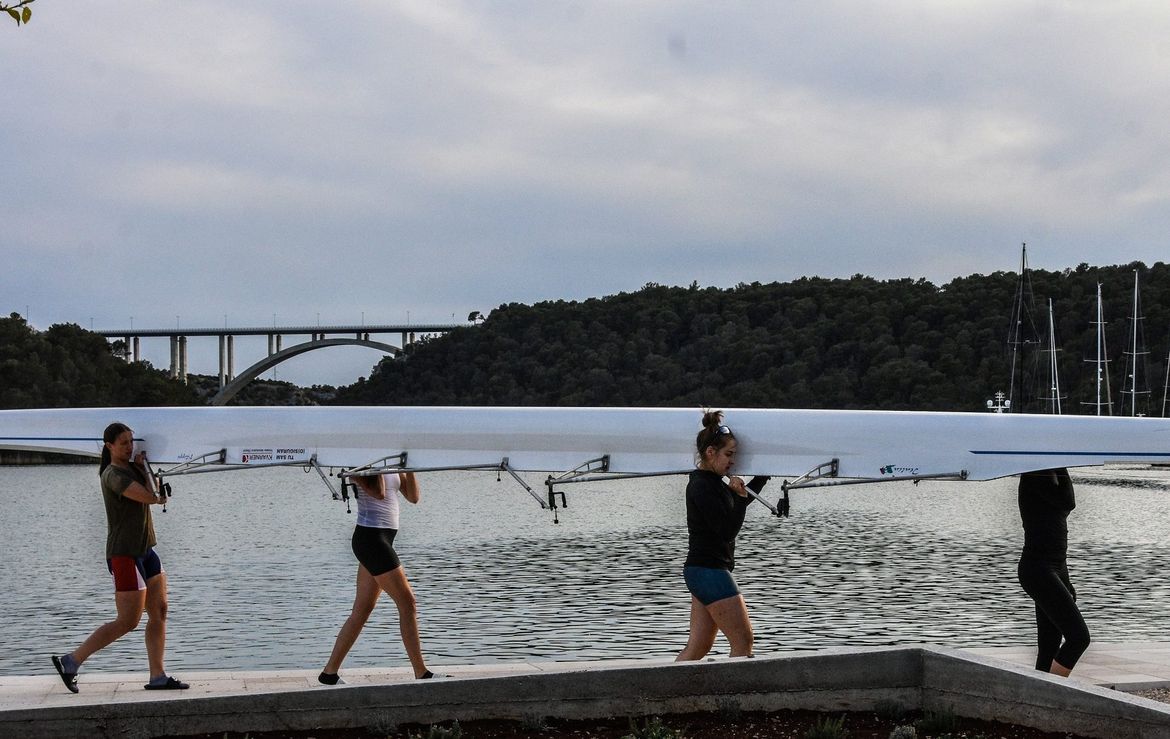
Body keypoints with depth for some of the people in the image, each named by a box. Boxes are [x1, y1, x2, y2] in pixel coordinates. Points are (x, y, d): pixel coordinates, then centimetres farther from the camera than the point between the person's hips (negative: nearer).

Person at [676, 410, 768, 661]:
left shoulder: (713, 482, 15)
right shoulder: (701, 487, -16)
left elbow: (741, 501, 34)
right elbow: (728, 531, -20)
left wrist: (764, 475, 28)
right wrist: (740, 495, -15)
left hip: (702, 571, 10)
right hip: (709, 571, -10)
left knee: (697, 647, 10)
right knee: (743, 642, -4)